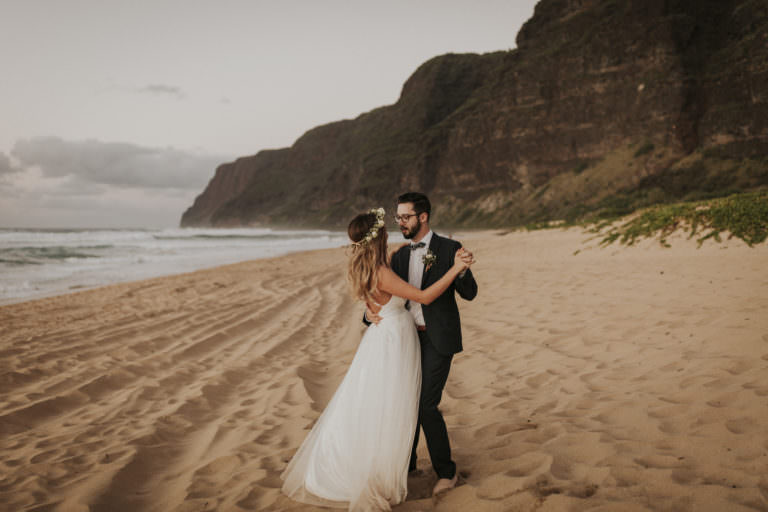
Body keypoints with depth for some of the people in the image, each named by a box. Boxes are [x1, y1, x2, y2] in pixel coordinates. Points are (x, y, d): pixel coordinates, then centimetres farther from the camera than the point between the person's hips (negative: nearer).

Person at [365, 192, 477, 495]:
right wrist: (371, 311, -10)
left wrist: (463, 268, -32)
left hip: (438, 338, -6)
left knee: (426, 404, -9)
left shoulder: (449, 249, -9)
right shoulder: (400, 256, 8)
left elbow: (469, 293, -12)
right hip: (409, 336, 6)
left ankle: (446, 471, 9)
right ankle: (407, 461, 33)